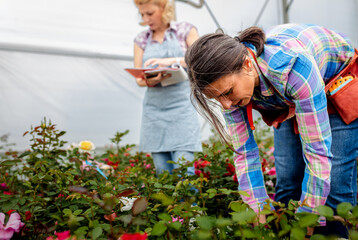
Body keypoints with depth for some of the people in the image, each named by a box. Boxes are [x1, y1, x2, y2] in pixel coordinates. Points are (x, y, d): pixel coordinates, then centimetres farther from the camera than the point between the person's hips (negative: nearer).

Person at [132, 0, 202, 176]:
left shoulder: (185, 30, 5)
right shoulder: (141, 39, 12)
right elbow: (138, 78, 8)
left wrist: (173, 61, -21)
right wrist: (149, 81, -15)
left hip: (181, 105, -3)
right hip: (154, 108, 3)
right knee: (162, 171, 3)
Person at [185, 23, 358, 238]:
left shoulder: (293, 64, -42)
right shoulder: (229, 79, -24)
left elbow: (318, 152, -38)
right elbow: (245, 153, -17)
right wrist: (260, 219, -21)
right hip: (287, 101, 4)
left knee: (335, 188, -11)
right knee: (286, 184, -2)